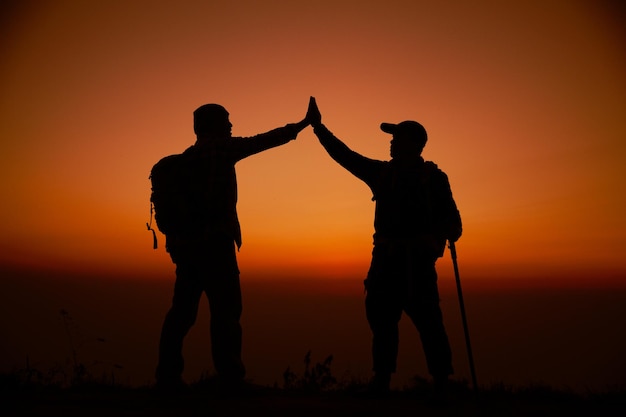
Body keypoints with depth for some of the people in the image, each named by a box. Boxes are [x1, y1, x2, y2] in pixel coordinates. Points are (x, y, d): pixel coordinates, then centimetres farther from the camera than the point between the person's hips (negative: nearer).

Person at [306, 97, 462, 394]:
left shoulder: (433, 178, 1)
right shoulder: (383, 173, 11)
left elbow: (453, 223, 0)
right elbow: (345, 155, 14)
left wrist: (439, 236, -22)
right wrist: (318, 126, 14)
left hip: (418, 261, -4)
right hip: (386, 258, 4)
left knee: (427, 320, -7)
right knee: (381, 316, 5)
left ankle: (442, 380, 5)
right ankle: (381, 380, 15)